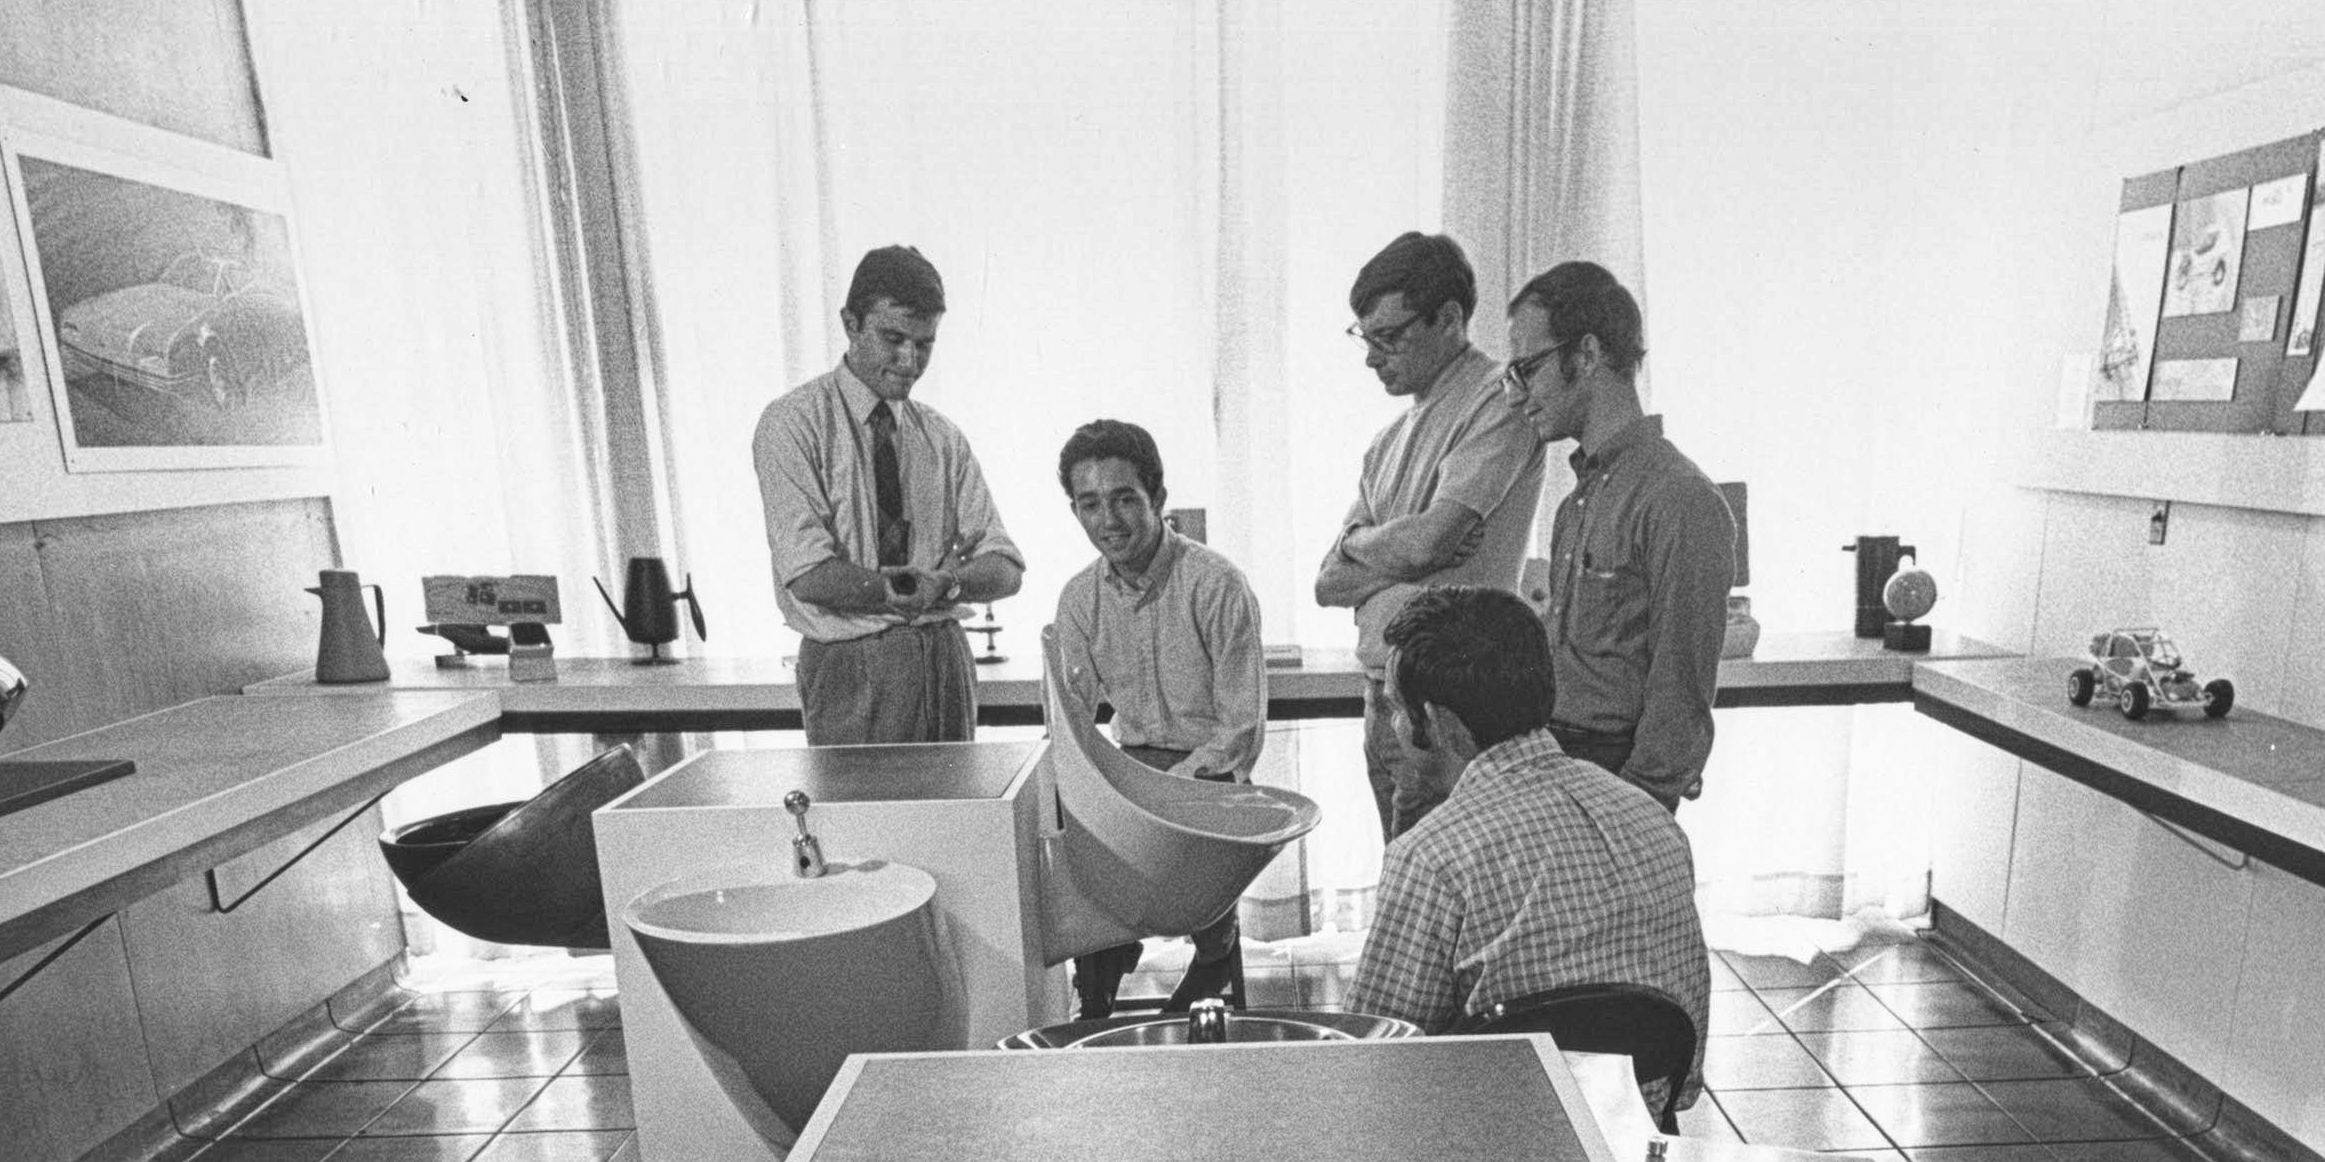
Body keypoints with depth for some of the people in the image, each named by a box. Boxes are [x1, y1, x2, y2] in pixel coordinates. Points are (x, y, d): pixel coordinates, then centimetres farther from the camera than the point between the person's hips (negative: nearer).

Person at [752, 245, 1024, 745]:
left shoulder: (942, 436, 8)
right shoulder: (793, 422, -4)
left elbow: (1005, 567, 2)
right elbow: (809, 574, -15)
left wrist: (947, 584, -17)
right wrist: (910, 587, -13)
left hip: (946, 657, 4)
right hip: (851, 668, -4)